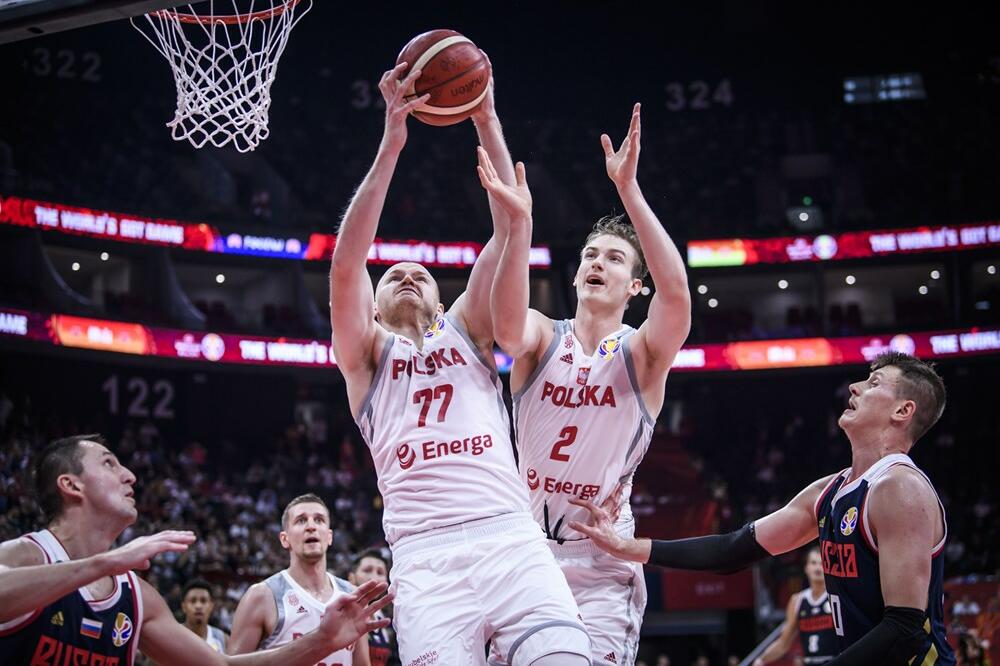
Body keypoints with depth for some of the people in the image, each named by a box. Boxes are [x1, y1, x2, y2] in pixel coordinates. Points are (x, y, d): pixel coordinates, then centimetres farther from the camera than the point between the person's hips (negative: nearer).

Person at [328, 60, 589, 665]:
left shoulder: (467, 332, 26)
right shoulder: (366, 353, 21)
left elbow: (508, 231, 15)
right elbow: (346, 266, 3)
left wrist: (487, 124, 7)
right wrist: (392, 143, -3)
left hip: (513, 539, 1)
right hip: (427, 556, -1)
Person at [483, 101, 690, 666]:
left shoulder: (643, 355, -3)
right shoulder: (542, 338, 0)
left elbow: (677, 292, -24)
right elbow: (510, 325, -25)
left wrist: (630, 190, -32)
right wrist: (519, 221, -41)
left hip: (603, 567, -2)